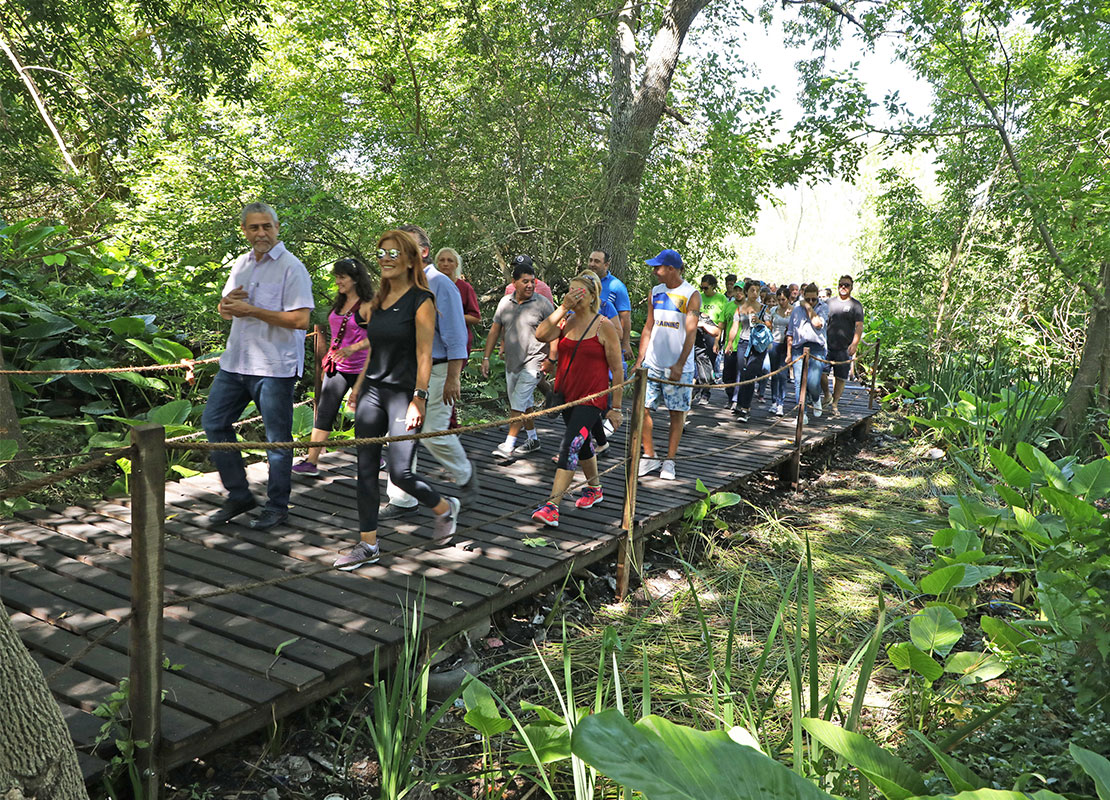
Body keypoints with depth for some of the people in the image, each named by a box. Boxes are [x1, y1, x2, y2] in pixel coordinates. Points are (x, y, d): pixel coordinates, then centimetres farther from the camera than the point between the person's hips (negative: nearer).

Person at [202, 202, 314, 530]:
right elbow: (225, 309, 22)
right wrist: (227, 303, -3)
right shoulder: (242, 263, 14)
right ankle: (239, 495, 23)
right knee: (214, 423, 10)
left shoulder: (291, 267, -10)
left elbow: (300, 319, -20)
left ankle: (277, 506, 17)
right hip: (236, 361, 8)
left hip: (275, 367, -8)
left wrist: (251, 310, -18)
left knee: (277, 438, 2)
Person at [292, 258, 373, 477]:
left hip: (359, 368, -6)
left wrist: (352, 348, -32)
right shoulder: (339, 304, 12)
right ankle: (311, 461, 0)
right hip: (336, 367, 6)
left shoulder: (366, 306, -10)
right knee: (324, 413, 0)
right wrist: (329, 357, 25)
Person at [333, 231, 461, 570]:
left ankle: (445, 507, 20)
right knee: (366, 469, 5)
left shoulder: (421, 301, -7)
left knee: (400, 472, -9)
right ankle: (367, 544, 15)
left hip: (404, 392, -7)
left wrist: (418, 399, -18)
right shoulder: (377, 301, 13)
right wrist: (358, 388, 18)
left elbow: (424, 355, -12)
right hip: (372, 389, 7)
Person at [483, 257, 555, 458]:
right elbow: (495, 330, 11)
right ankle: (532, 439, 30)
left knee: (518, 402, -11)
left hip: (533, 362, -6)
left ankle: (509, 445, -7)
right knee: (525, 403, 16)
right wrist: (486, 357, 8)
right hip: (511, 362, 6)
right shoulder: (505, 302, 6)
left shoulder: (543, 304, -8)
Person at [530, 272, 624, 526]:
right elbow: (541, 334, -14)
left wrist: (615, 407, -6)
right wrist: (563, 307, -16)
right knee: (583, 443, 21)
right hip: (567, 395, 6)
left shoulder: (604, 326, -8)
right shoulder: (566, 321, 5)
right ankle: (594, 489, 42)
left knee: (570, 445, -16)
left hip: (592, 398, -6)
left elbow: (617, 368, -6)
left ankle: (552, 506, -18)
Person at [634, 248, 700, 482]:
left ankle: (669, 461, 11)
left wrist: (679, 365, -20)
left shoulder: (691, 295, -6)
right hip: (652, 364, 5)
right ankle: (649, 456, 12)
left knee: (677, 413, 2)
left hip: (678, 366, -5)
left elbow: (691, 332, -12)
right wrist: (639, 360, 8)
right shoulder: (655, 292, 10)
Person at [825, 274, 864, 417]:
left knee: (840, 377, 0)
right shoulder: (830, 303, 13)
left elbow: (859, 326, -4)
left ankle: (834, 404, 11)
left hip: (844, 347, -2)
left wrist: (854, 344, -17)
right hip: (827, 345, 2)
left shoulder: (856, 305, 3)